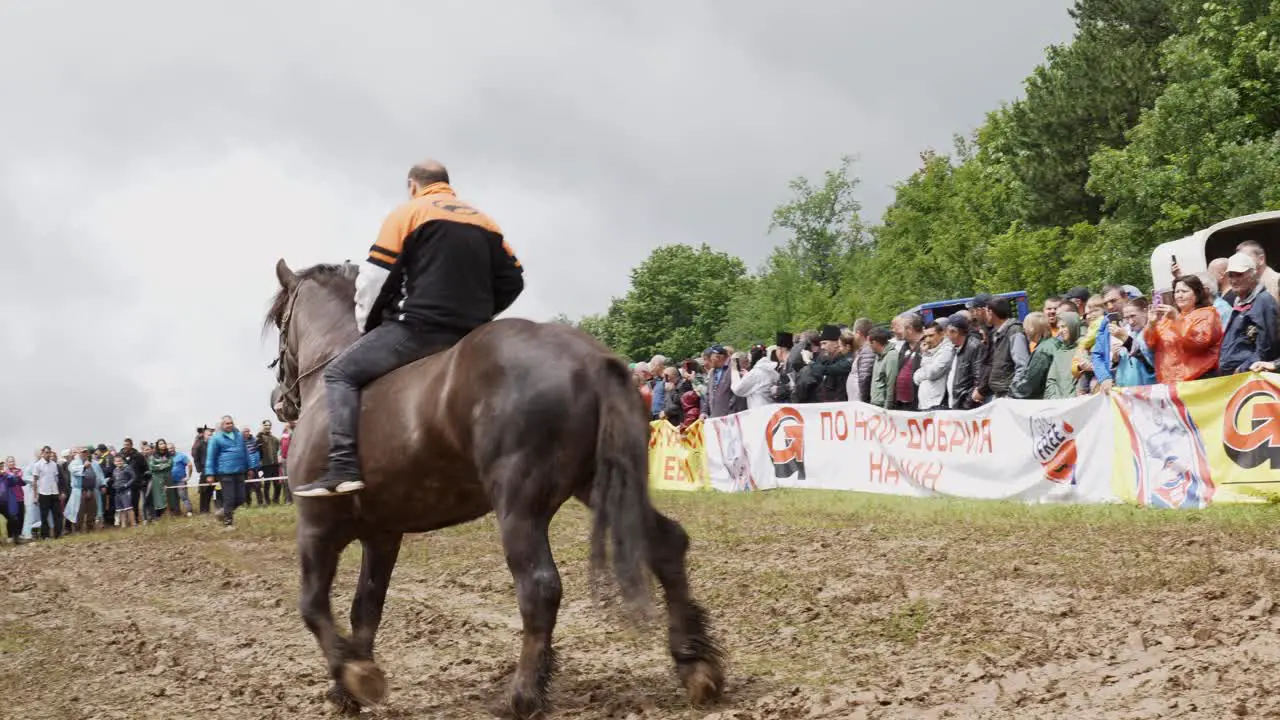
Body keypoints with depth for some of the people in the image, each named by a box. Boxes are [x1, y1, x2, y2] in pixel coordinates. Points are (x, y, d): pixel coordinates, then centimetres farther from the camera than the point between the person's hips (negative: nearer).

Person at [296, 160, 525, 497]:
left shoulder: (408, 213, 1)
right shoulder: (484, 221, 17)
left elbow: (375, 280, -5)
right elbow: (512, 280, 14)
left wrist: (367, 326, 9)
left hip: (419, 327, -7)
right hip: (473, 336, 7)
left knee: (340, 373, 0)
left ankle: (344, 468, -17)